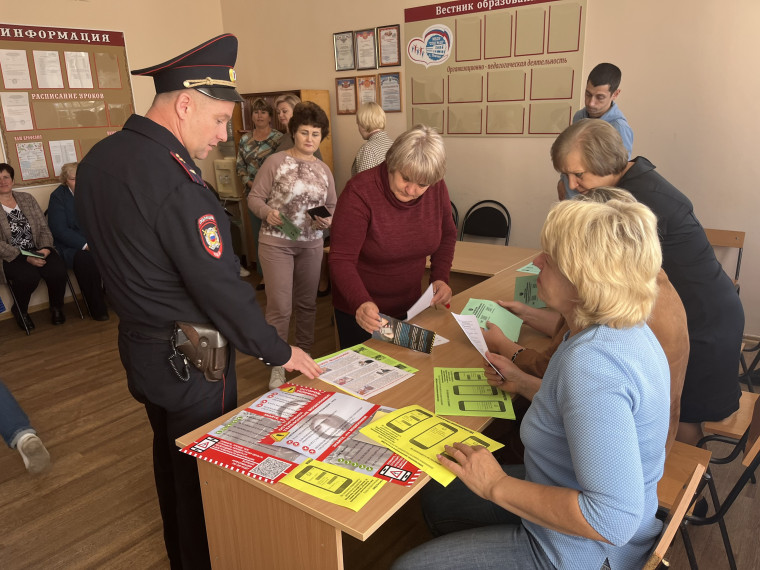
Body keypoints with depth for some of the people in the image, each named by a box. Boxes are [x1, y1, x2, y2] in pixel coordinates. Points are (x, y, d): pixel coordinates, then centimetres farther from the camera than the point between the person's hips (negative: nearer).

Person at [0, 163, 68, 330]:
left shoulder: (27, 198, 14)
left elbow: (44, 228, 11)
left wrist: (45, 248, -9)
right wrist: (26, 258, -20)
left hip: (38, 251, 4)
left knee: (58, 270, -27)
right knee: (29, 277, -34)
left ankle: (56, 307, 3)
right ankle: (20, 311, 0)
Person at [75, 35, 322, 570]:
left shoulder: (98, 158, 1)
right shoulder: (175, 181, -27)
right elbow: (220, 285, -25)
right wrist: (279, 352, -14)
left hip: (137, 342, 9)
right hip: (190, 362, -9)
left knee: (171, 455, 26)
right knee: (204, 472, 11)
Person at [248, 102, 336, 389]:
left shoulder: (323, 170, 8)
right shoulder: (276, 162, -6)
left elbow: (333, 206, 13)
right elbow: (254, 198, -4)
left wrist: (329, 220, -9)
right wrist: (267, 212, -24)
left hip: (311, 244, 5)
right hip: (276, 243, -4)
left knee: (307, 303, 15)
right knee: (280, 307, -5)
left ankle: (304, 353, 34)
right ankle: (277, 365, 11)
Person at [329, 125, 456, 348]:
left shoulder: (437, 189, -11)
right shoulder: (359, 192, -25)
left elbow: (446, 234, 7)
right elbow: (341, 260, -26)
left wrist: (440, 277, -8)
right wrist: (361, 303, -41)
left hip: (408, 306, 5)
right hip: (359, 311, -4)